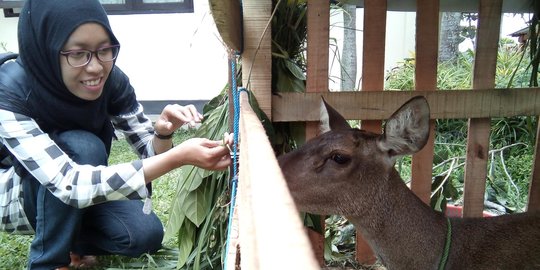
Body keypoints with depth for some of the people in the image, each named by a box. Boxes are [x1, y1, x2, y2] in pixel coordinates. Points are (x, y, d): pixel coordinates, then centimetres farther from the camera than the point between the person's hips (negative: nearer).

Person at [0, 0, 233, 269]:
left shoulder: (112, 81, -20)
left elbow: (149, 152, -13)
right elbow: (69, 184, -43)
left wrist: (163, 133, -38)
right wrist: (179, 157, -50)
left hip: (82, 187, 3)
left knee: (146, 234, -19)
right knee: (82, 146, -33)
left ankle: (69, 238, 11)